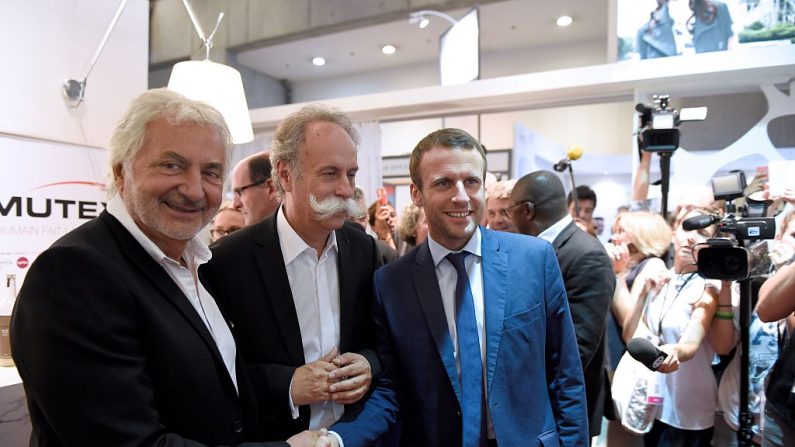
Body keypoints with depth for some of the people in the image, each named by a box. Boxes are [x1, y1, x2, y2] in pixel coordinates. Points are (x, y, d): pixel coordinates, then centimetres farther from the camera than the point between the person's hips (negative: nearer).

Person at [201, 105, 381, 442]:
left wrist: (369, 364, -15)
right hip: (274, 437, -4)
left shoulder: (363, 248, -6)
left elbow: (380, 338, 4)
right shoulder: (229, 261, -19)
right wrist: (287, 385, -24)